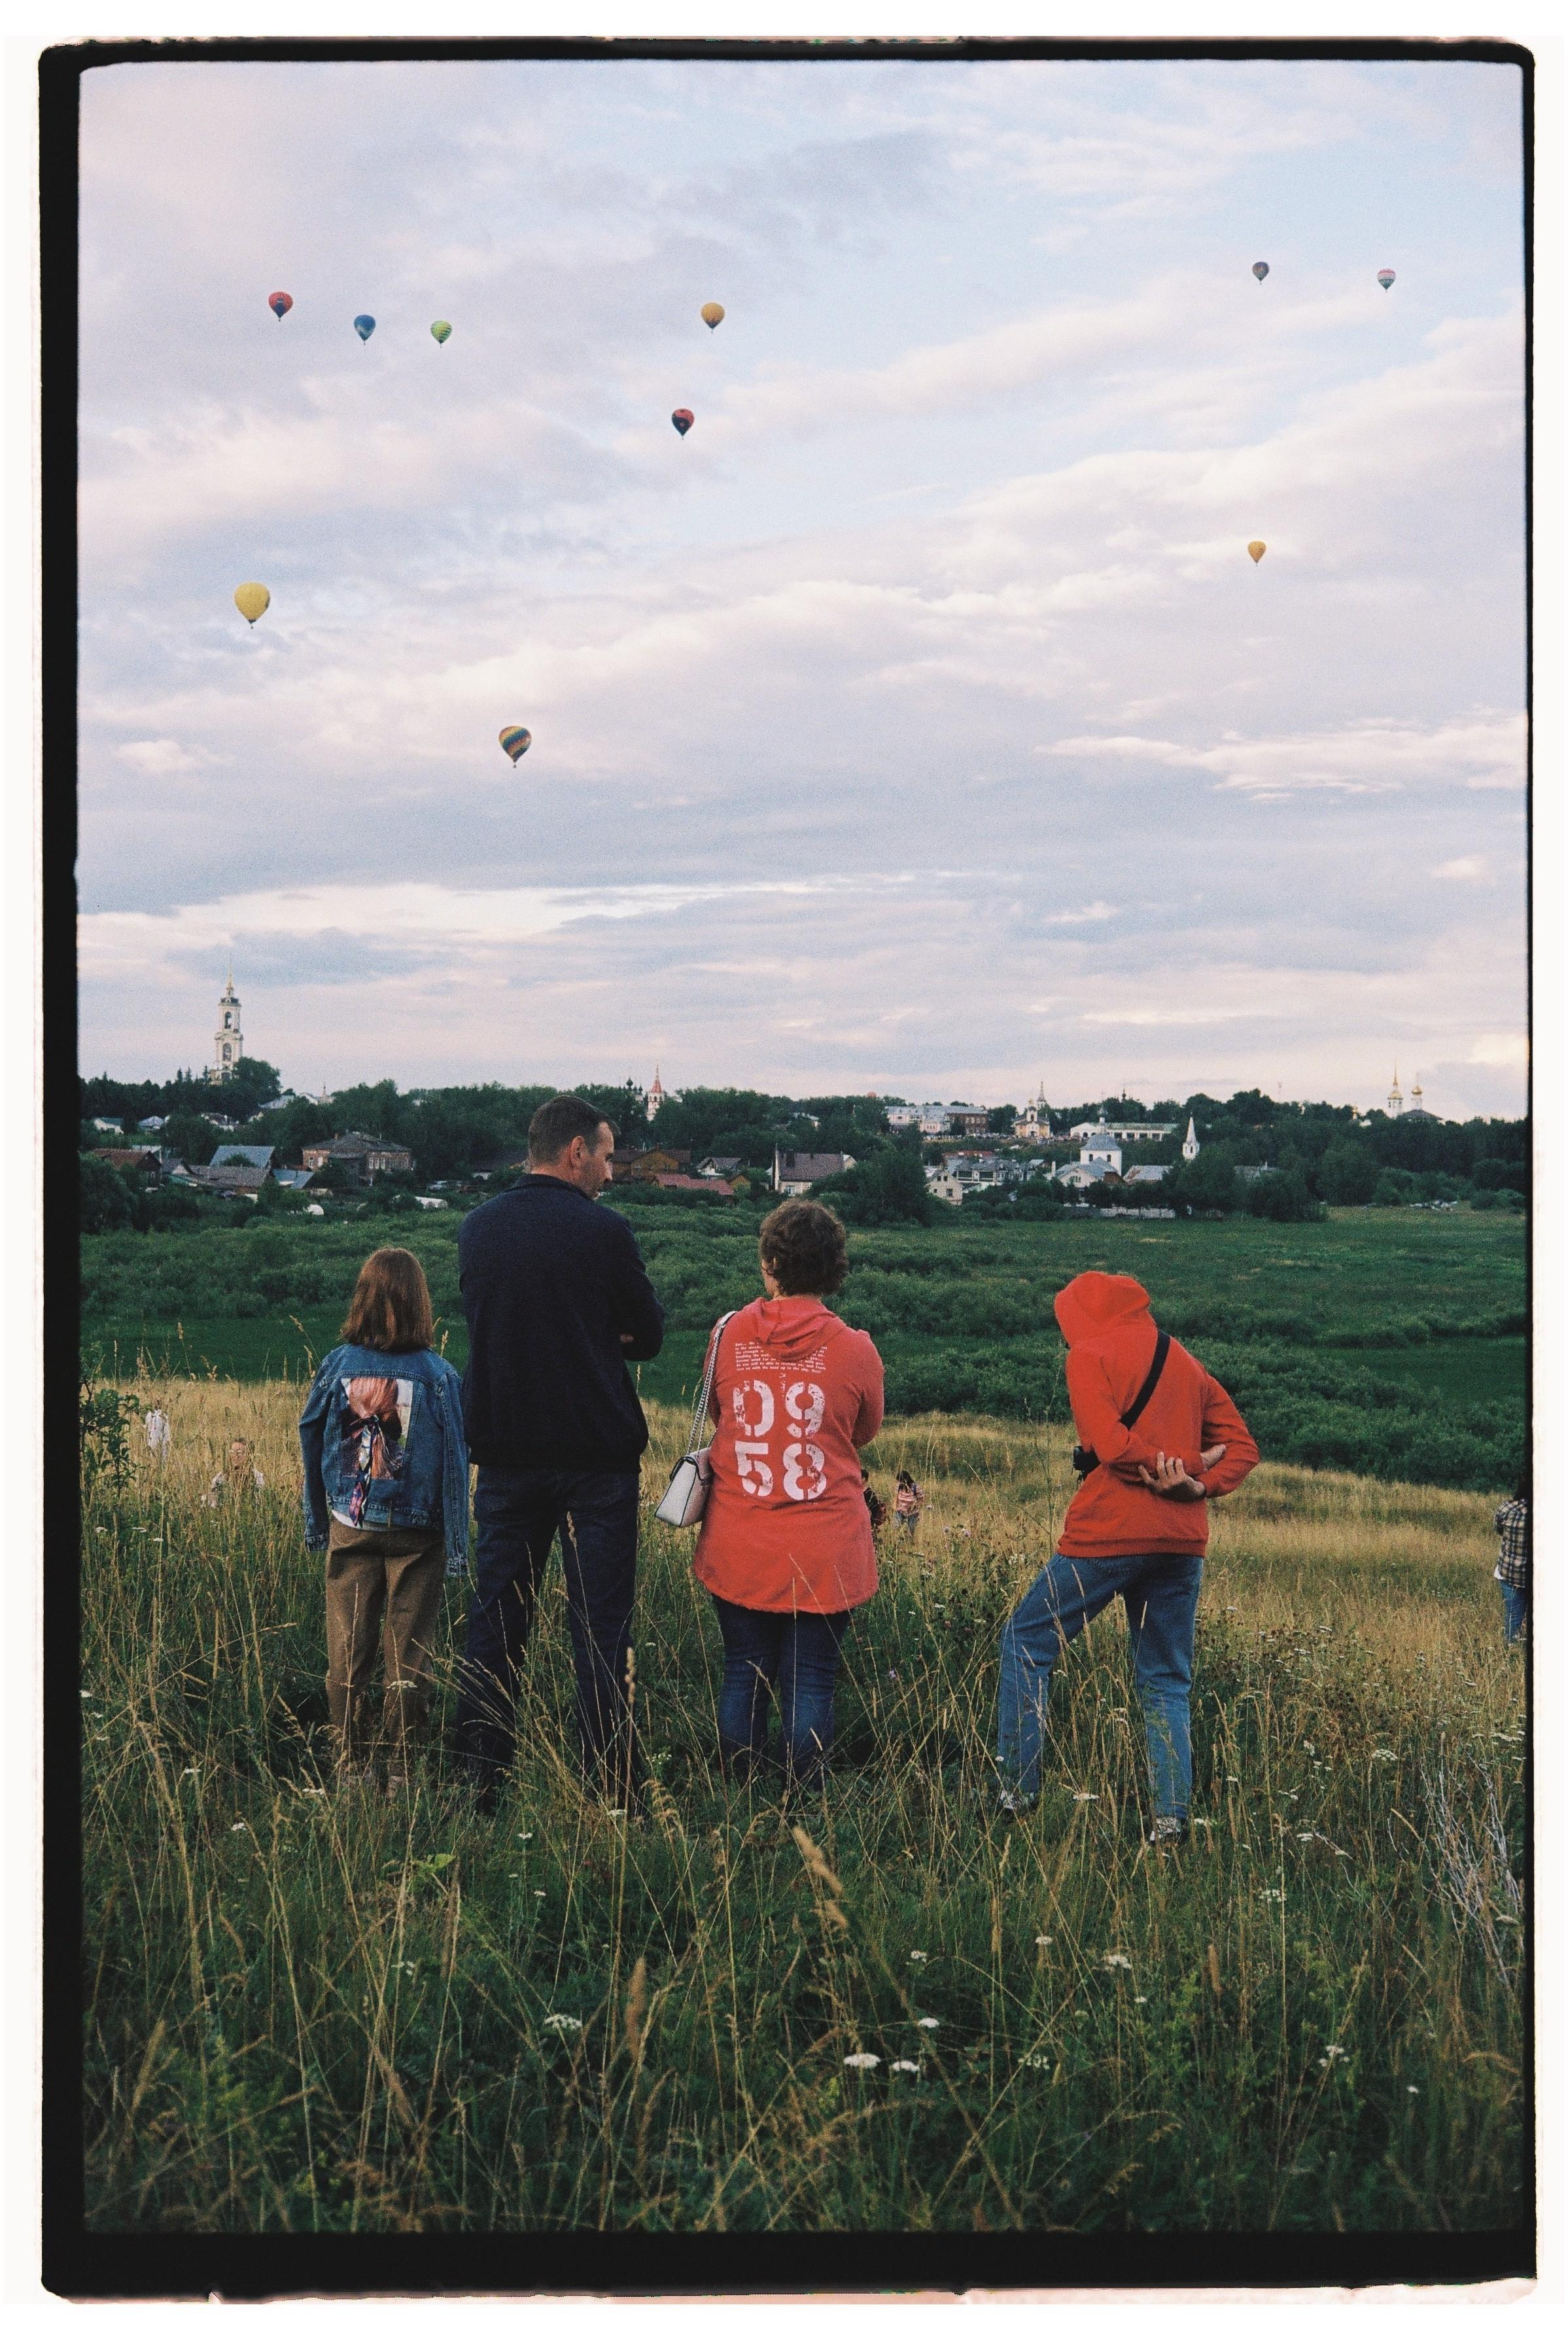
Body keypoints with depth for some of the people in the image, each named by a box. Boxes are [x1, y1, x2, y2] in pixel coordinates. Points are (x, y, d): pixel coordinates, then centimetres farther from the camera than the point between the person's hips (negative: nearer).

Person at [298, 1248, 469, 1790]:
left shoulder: (335, 1366, -4)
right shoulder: (438, 1374, -9)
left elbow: (310, 1446, 4)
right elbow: (456, 1459, -5)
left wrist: (316, 1524, 15)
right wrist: (457, 1542, 1)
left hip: (349, 1530, 1)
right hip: (416, 1535, -1)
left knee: (347, 1651, 8)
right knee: (409, 1653, 6)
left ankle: (349, 1766, 12)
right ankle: (400, 1771, 10)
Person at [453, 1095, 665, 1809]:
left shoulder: (476, 1229, 4)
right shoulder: (604, 1232, -11)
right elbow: (648, 1336, -1)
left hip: (504, 1453, 4)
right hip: (596, 1454, -4)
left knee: (494, 1623, 10)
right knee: (601, 1629, 1)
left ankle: (478, 1784, 12)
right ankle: (611, 1793, 2)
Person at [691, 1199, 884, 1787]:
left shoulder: (730, 1336, -3)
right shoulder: (855, 1351, -9)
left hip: (740, 1546, 2)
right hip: (825, 1553, -2)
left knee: (744, 1676, 13)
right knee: (810, 1684, 6)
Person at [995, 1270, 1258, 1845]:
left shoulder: (1090, 1355, -1)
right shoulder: (1187, 1364, 18)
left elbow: (1111, 1442, -15)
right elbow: (1241, 1446, 12)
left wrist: (1174, 1467, -5)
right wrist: (1197, 1481, -3)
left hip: (1109, 1533, -6)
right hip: (1183, 1540, 6)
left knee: (1027, 1641, 9)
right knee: (1167, 1679, 11)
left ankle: (1017, 1790, 6)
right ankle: (1172, 1818, 2)